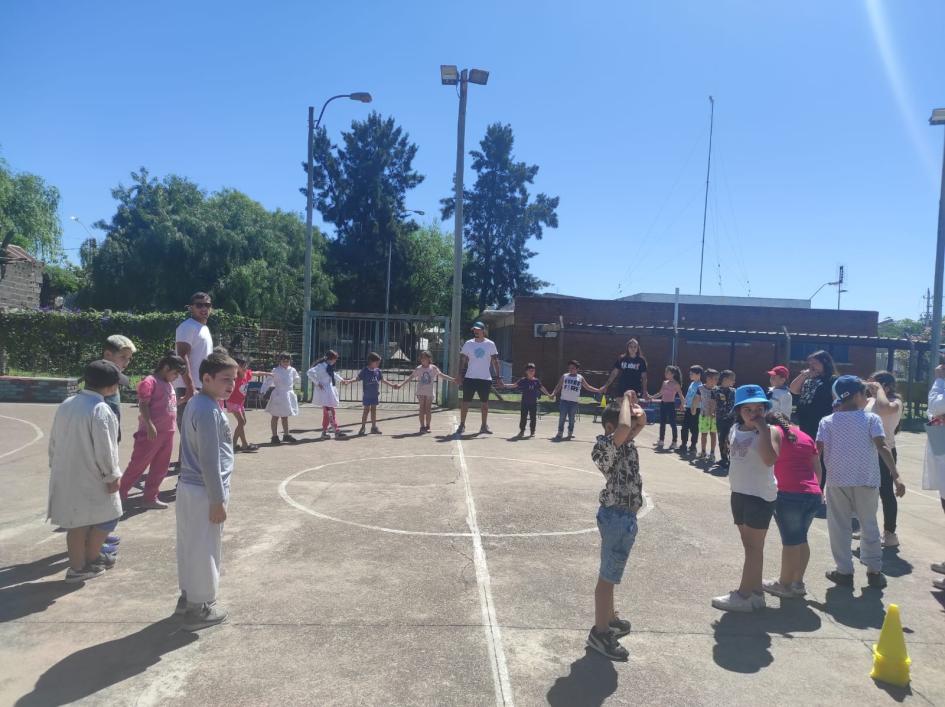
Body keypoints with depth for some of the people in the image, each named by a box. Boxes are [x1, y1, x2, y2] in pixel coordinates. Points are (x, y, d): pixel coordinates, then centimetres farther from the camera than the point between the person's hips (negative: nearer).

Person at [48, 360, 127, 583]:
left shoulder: (66, 404, 6)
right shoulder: (100, 410, -21)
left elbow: (54, 441, 14)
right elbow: (104, 449, -21)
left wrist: (56, 466, 24)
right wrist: (112, 476, -11)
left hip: (67, 476, 8)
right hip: (90, 478, -8)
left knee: (78, 522, 17)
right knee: (107, 516, 12)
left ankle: (77, 566, 26)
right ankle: (90, 559, 21)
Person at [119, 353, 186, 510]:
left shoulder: (169, 384, 16)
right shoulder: (150, 381, -11)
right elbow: (143, 405, -18)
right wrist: (149, 425, -25)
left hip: (168, 432, 9)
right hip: (151, 432, -9)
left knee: (159, 469, 11)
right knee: (137, 466, -1)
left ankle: (150, 498, 19)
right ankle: (120, 494, 11)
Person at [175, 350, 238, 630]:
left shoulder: (196, 403, 8)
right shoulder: (209, 411, -23)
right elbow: (210, 461, -23)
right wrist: (218, 500, -17)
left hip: (188, 486, 10)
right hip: (203, 492, -10)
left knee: (189, 545, 20)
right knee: (205, 550, 4)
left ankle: (188, 596, 35)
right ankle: (199, 608, 17)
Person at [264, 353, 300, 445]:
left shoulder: (292, 370, 4)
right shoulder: (276, 371, -11)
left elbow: (297, 378, 23)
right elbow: (269, 382, -11)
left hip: (289, 395, 5)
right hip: (278, 395, -5)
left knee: (285, 416, 17)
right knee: (275, 416, 3)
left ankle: (286, 435, 27)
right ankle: (274, 436, 10)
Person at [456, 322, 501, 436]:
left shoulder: (490, 344, 2)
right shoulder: (468, 344, 3)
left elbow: (495, 360, 4)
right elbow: (462, 359, 3)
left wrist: (498, 375, -2)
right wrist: (460, 374, -6)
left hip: (485, 378, 0)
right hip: (469, 378, 0)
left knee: (485, 403, 7)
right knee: (465, 402, 0)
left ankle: (484, 426, 17)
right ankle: (462, 425, 9)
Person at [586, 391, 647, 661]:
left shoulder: (624, 443, 7)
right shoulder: (604, 447, -20)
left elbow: (641, 421, 20)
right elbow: (624, 428, -39)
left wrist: (634, 402, 0)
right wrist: (625, 401, -22)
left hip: (625, 515, 10)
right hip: (617, 516, -10)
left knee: (612, 573, 23)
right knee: (608, 576, 0)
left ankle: (609, 618, 40)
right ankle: (599, 633, 11)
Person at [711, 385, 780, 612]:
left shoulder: (770, 432, -14)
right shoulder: (735, 430, 7)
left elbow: (770, 459, -31)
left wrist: (762, 429, -28)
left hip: (761, 496, -8)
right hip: (739, 492, 8)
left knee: (753, 546, -1)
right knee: (749, 545, 15)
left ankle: (744, 594, 4)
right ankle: (755, 590, 26)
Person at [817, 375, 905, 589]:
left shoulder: (827, 422, -1)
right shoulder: (871, 419, -3)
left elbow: (818, 451, -7)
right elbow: (882, 447, -13)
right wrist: (896, 476, -15)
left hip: (837, 481, 0)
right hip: (867, 481, 0)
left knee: (840, 527, 9)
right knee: (869, 525, 15)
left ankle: (844, 571, 14)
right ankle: (874, 571, 21)